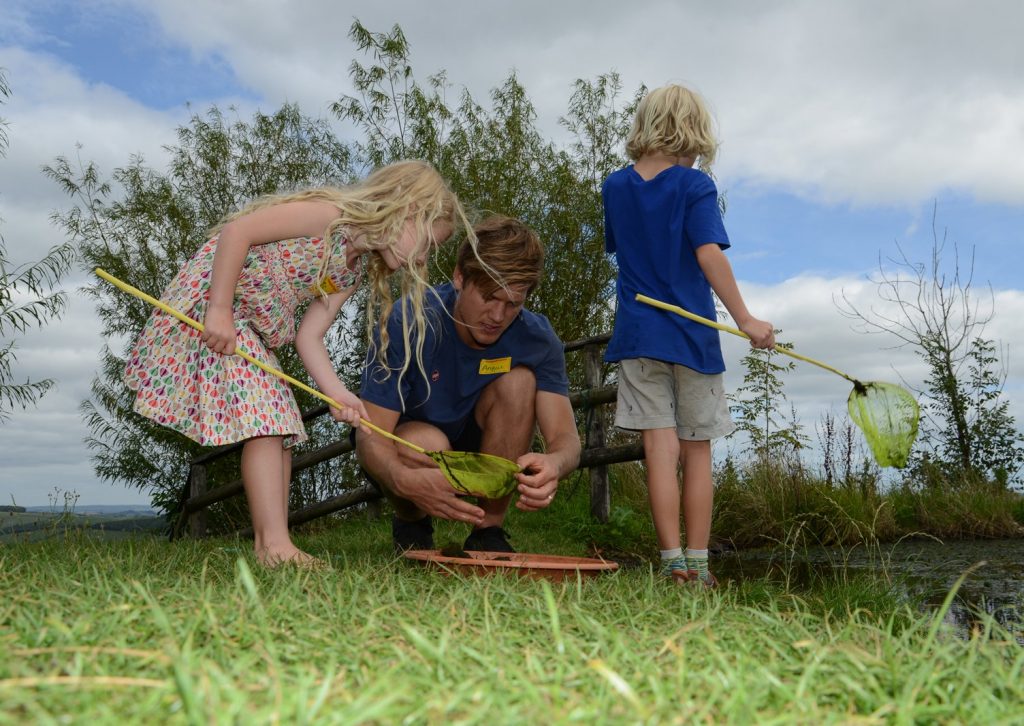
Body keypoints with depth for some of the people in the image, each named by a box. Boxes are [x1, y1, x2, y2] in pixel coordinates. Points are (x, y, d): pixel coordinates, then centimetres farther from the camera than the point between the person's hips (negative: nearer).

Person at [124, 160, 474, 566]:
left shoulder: (355, 271, 7)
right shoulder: (334, 213, -19)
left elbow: (309, 336, 1)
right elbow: (236, 231, -23)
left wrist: (337, 393, -12)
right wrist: (220, 311, -26)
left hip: (256, 333, 10)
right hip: (214, 299, -9)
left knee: (282, 425, 6)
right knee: (262, 420, -17)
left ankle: (270, 546, 8)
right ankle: (274, 542, -17)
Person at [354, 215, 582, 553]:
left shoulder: (536, 338, -18)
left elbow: (566, 437, -23)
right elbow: (369, 436, -30)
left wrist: (554, 463, -50)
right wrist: (406, 481, -53)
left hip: (479, 448, 2)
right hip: (403, 452, -2)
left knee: (519, 379, -24)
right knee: (427, 445, -37)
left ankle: (488, 531, -14)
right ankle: (410, 524, 0)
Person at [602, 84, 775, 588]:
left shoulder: (615, 187, 8)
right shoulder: (695, 185, -6)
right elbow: (709, 254, -16)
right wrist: (744, 320, -17)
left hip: (637, 335, 2)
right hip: (692, 335, -2)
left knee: (660, 450, 0)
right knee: (697, 453, 8)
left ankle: (672, 560, -2)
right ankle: (698, 564, 12)